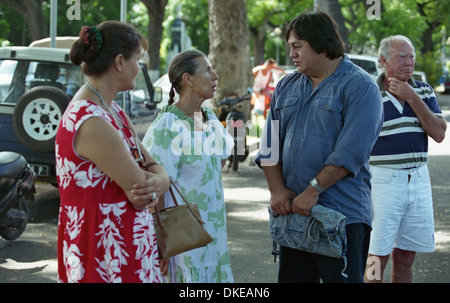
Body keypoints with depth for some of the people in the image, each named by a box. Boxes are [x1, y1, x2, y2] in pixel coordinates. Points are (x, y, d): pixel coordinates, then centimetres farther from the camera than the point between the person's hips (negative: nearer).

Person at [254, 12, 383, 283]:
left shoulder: (359, 86, -7)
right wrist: (277, 190, -2)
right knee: (291, 279, 12)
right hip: (292, 211, 6)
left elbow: (350, 152, -16)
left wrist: (312, 191, -18)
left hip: (343, 215, -6)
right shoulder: (287, 86, 14)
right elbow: (270, 144, 11)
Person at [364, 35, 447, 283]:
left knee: (405, 258, 11)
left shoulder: (423, 92, 8)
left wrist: (413, 98, -11)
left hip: (418, 180, 4)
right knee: (376, 258, -5)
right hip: (382, 180, -4)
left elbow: (439, 134, -4)